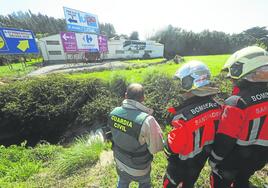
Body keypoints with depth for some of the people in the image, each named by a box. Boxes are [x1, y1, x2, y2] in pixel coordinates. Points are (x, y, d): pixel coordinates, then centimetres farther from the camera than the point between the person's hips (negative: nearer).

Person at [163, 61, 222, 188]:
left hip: (183, 162, -6)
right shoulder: (216, 106, -15)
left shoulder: (184, 114, -39)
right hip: (202, 158, 6)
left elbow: (173, 146, -28)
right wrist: (206, 147, 15)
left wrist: (167, 152, -6)